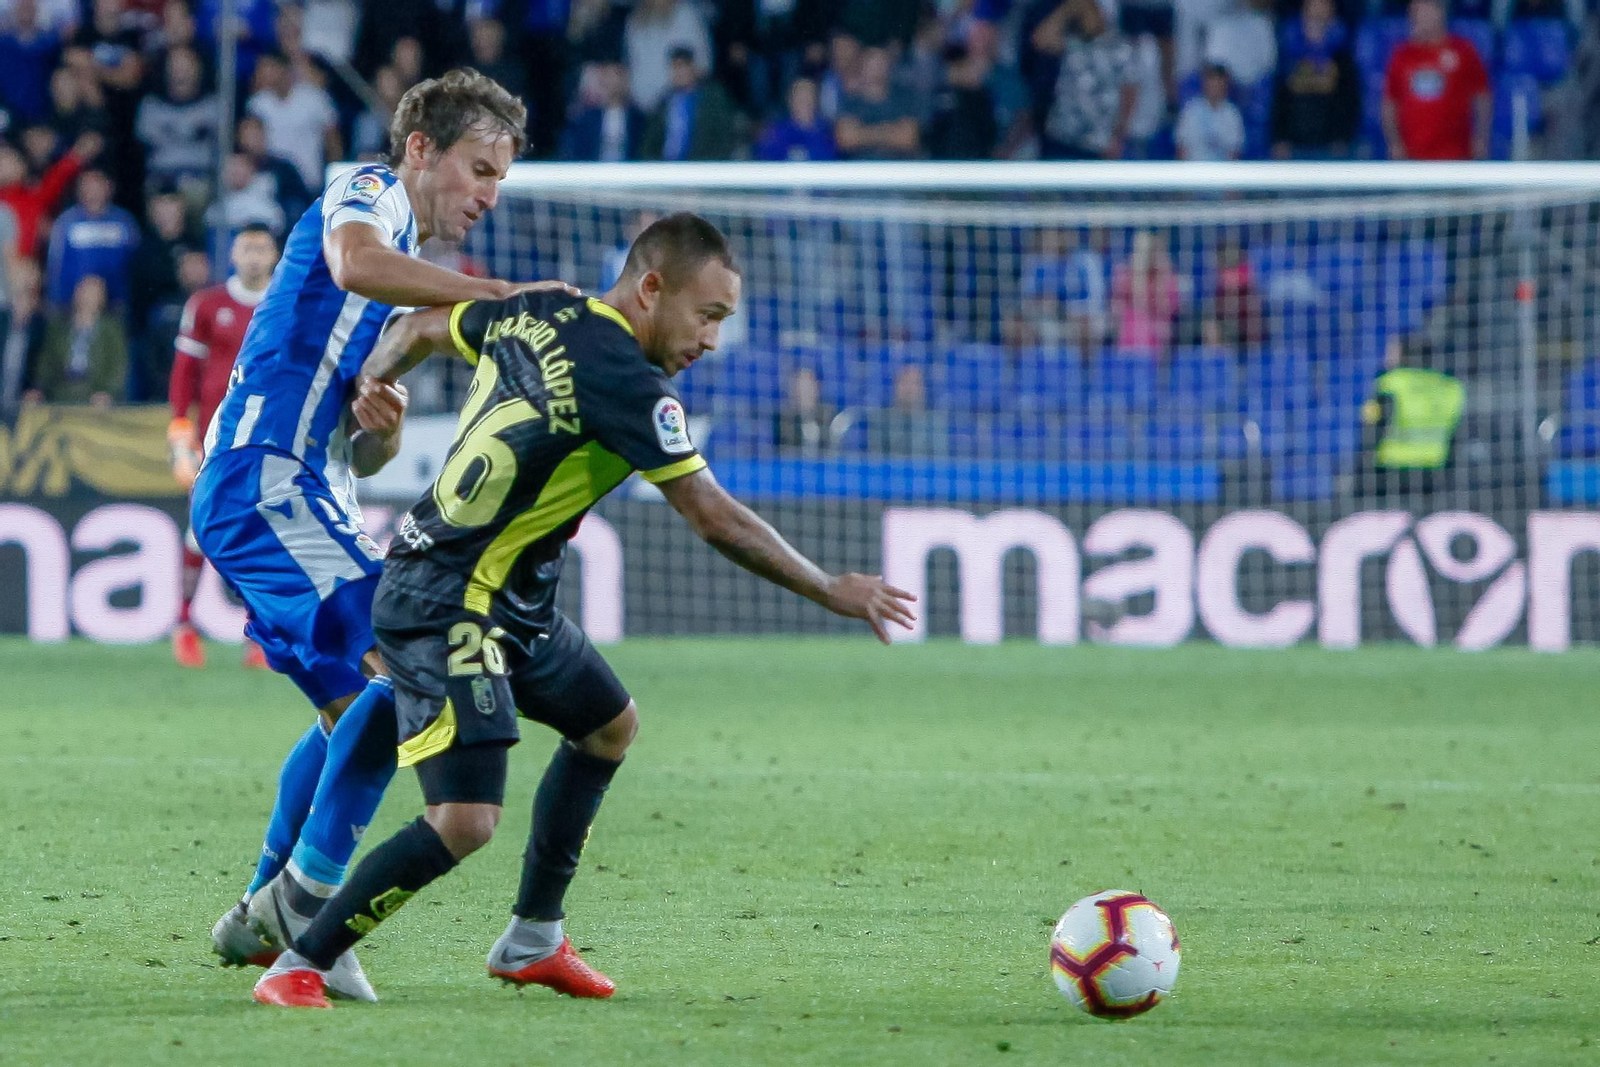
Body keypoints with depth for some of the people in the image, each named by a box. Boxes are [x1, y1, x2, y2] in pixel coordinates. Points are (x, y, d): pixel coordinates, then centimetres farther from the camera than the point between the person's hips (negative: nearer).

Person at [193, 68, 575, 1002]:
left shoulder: (413, 277, 25)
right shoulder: (367, 192, -2)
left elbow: (362, 456, 23)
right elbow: (354, 262, -29)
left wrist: (383, 424, -1)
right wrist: (503, 295, -29)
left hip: (301, 496, 10)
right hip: (263, 478, -10)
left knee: (359, 704, 17)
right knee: (399, 665, -20)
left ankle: (259, 919, 24)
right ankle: (306, 897, -17)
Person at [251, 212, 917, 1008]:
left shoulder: (537, 315, 3)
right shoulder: (625, 380, -22)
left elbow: (419, 328, 19)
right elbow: (715, 521, -20)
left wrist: (372, 384, 35)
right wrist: (832, 591, -11)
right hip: (446, 608, -11)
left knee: (609, 726, 25)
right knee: (465, 821, -19)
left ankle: (531, 943, 32)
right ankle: (298, 968, -8)